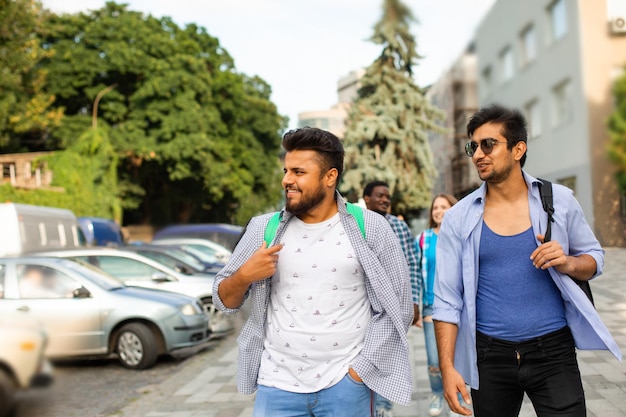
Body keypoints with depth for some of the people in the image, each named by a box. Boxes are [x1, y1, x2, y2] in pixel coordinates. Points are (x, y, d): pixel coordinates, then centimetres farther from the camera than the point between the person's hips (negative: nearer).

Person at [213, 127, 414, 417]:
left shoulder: (370, 228, -3)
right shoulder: (263, 229, 2)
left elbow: (395, 307, -1)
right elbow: (224, 300, 8)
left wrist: (360, 370, -6)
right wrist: (243, 276, -12)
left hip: (346, 386, -2)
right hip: (277, 385, 2)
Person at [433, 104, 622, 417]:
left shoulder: (559, 200, -1)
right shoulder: (458, 218, -3)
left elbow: (594, 256, 10)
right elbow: (447, 299, -3)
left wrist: (568, 264, -13)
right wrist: (447, 367, -10)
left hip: (553, 352, 0)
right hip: (490, 357, 0)